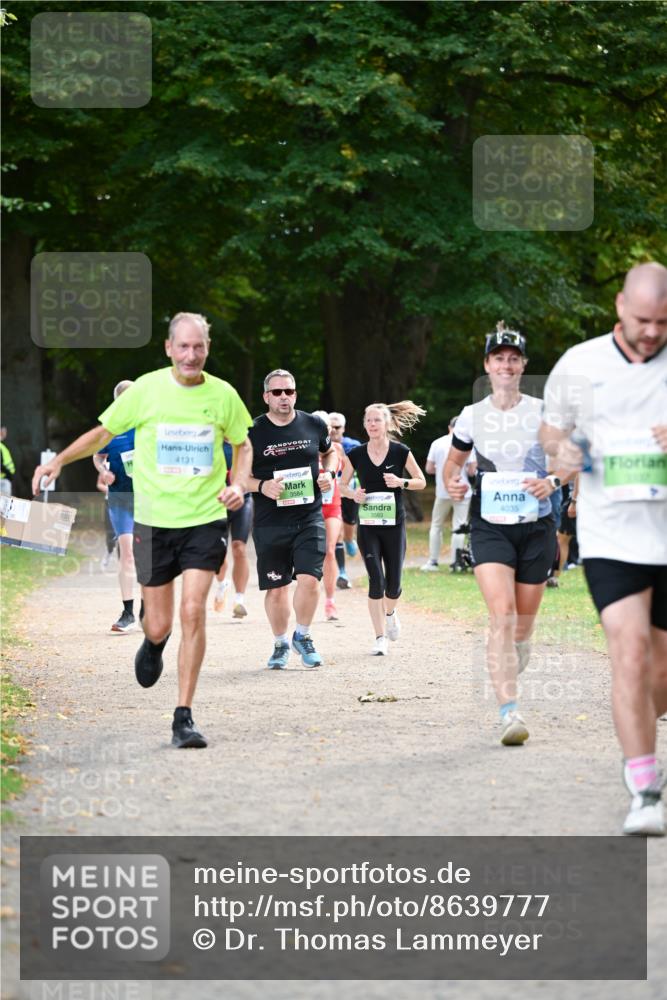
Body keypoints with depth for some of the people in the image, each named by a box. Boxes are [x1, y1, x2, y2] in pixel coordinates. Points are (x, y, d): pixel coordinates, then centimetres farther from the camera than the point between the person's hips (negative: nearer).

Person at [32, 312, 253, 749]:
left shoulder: (223, 395, 0)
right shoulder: (146, 390, -3)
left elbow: (242, 445, 17)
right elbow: (103, 432, 9)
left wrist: (238, 484, -1)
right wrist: (59, 460, -3)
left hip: (205, 520, 0)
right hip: (154, 520, 0)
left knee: (193, 612, -14)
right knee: (159, 624, 2)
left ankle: (184, 716, -6)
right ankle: (154, 644, 43)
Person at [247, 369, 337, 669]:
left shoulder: (314, 425, 4)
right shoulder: (252, 432, -3)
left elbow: (330, 452, 24)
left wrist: (329, 473, 4)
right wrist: (261, 486, -15)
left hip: (309, 518, 1)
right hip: (269, 523, -1)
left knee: (309, 579, -13)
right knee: (276, 588, 5)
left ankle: (303, 636, 11)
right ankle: (280, 644, 27)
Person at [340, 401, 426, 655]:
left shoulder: (401, 452, -3)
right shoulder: (356, 455, 0)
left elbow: (421, 482, 5)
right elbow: (342, 485, 11)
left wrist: (401, 482, -14)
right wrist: (353, 494, -11)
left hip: (394, 523, 0)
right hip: (367, 524, 0)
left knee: (393, 583, 5)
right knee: (376, 579, -10)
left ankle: (390, 612, 41)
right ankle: (380, 638, -3)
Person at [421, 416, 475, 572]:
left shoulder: (437, 443, 0)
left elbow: (429, 469, 2)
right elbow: (472, 471, -8)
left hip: (442, 492, 2)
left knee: (436, 526, 13)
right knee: (458, 527, 4)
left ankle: (432, 561, 11)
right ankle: (454, 562, 2)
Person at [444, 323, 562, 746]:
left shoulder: (543, 412, 1)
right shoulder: (472, 417, 4)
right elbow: (454, 460, 20)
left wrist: (552, 481, -14)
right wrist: (453, 483, -2)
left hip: (536, 526, 1)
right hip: (490, 527, -1)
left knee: (523, 623, 6)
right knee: (502, 613, -18)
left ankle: (510, 666, 39)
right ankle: (510, 712, -24)